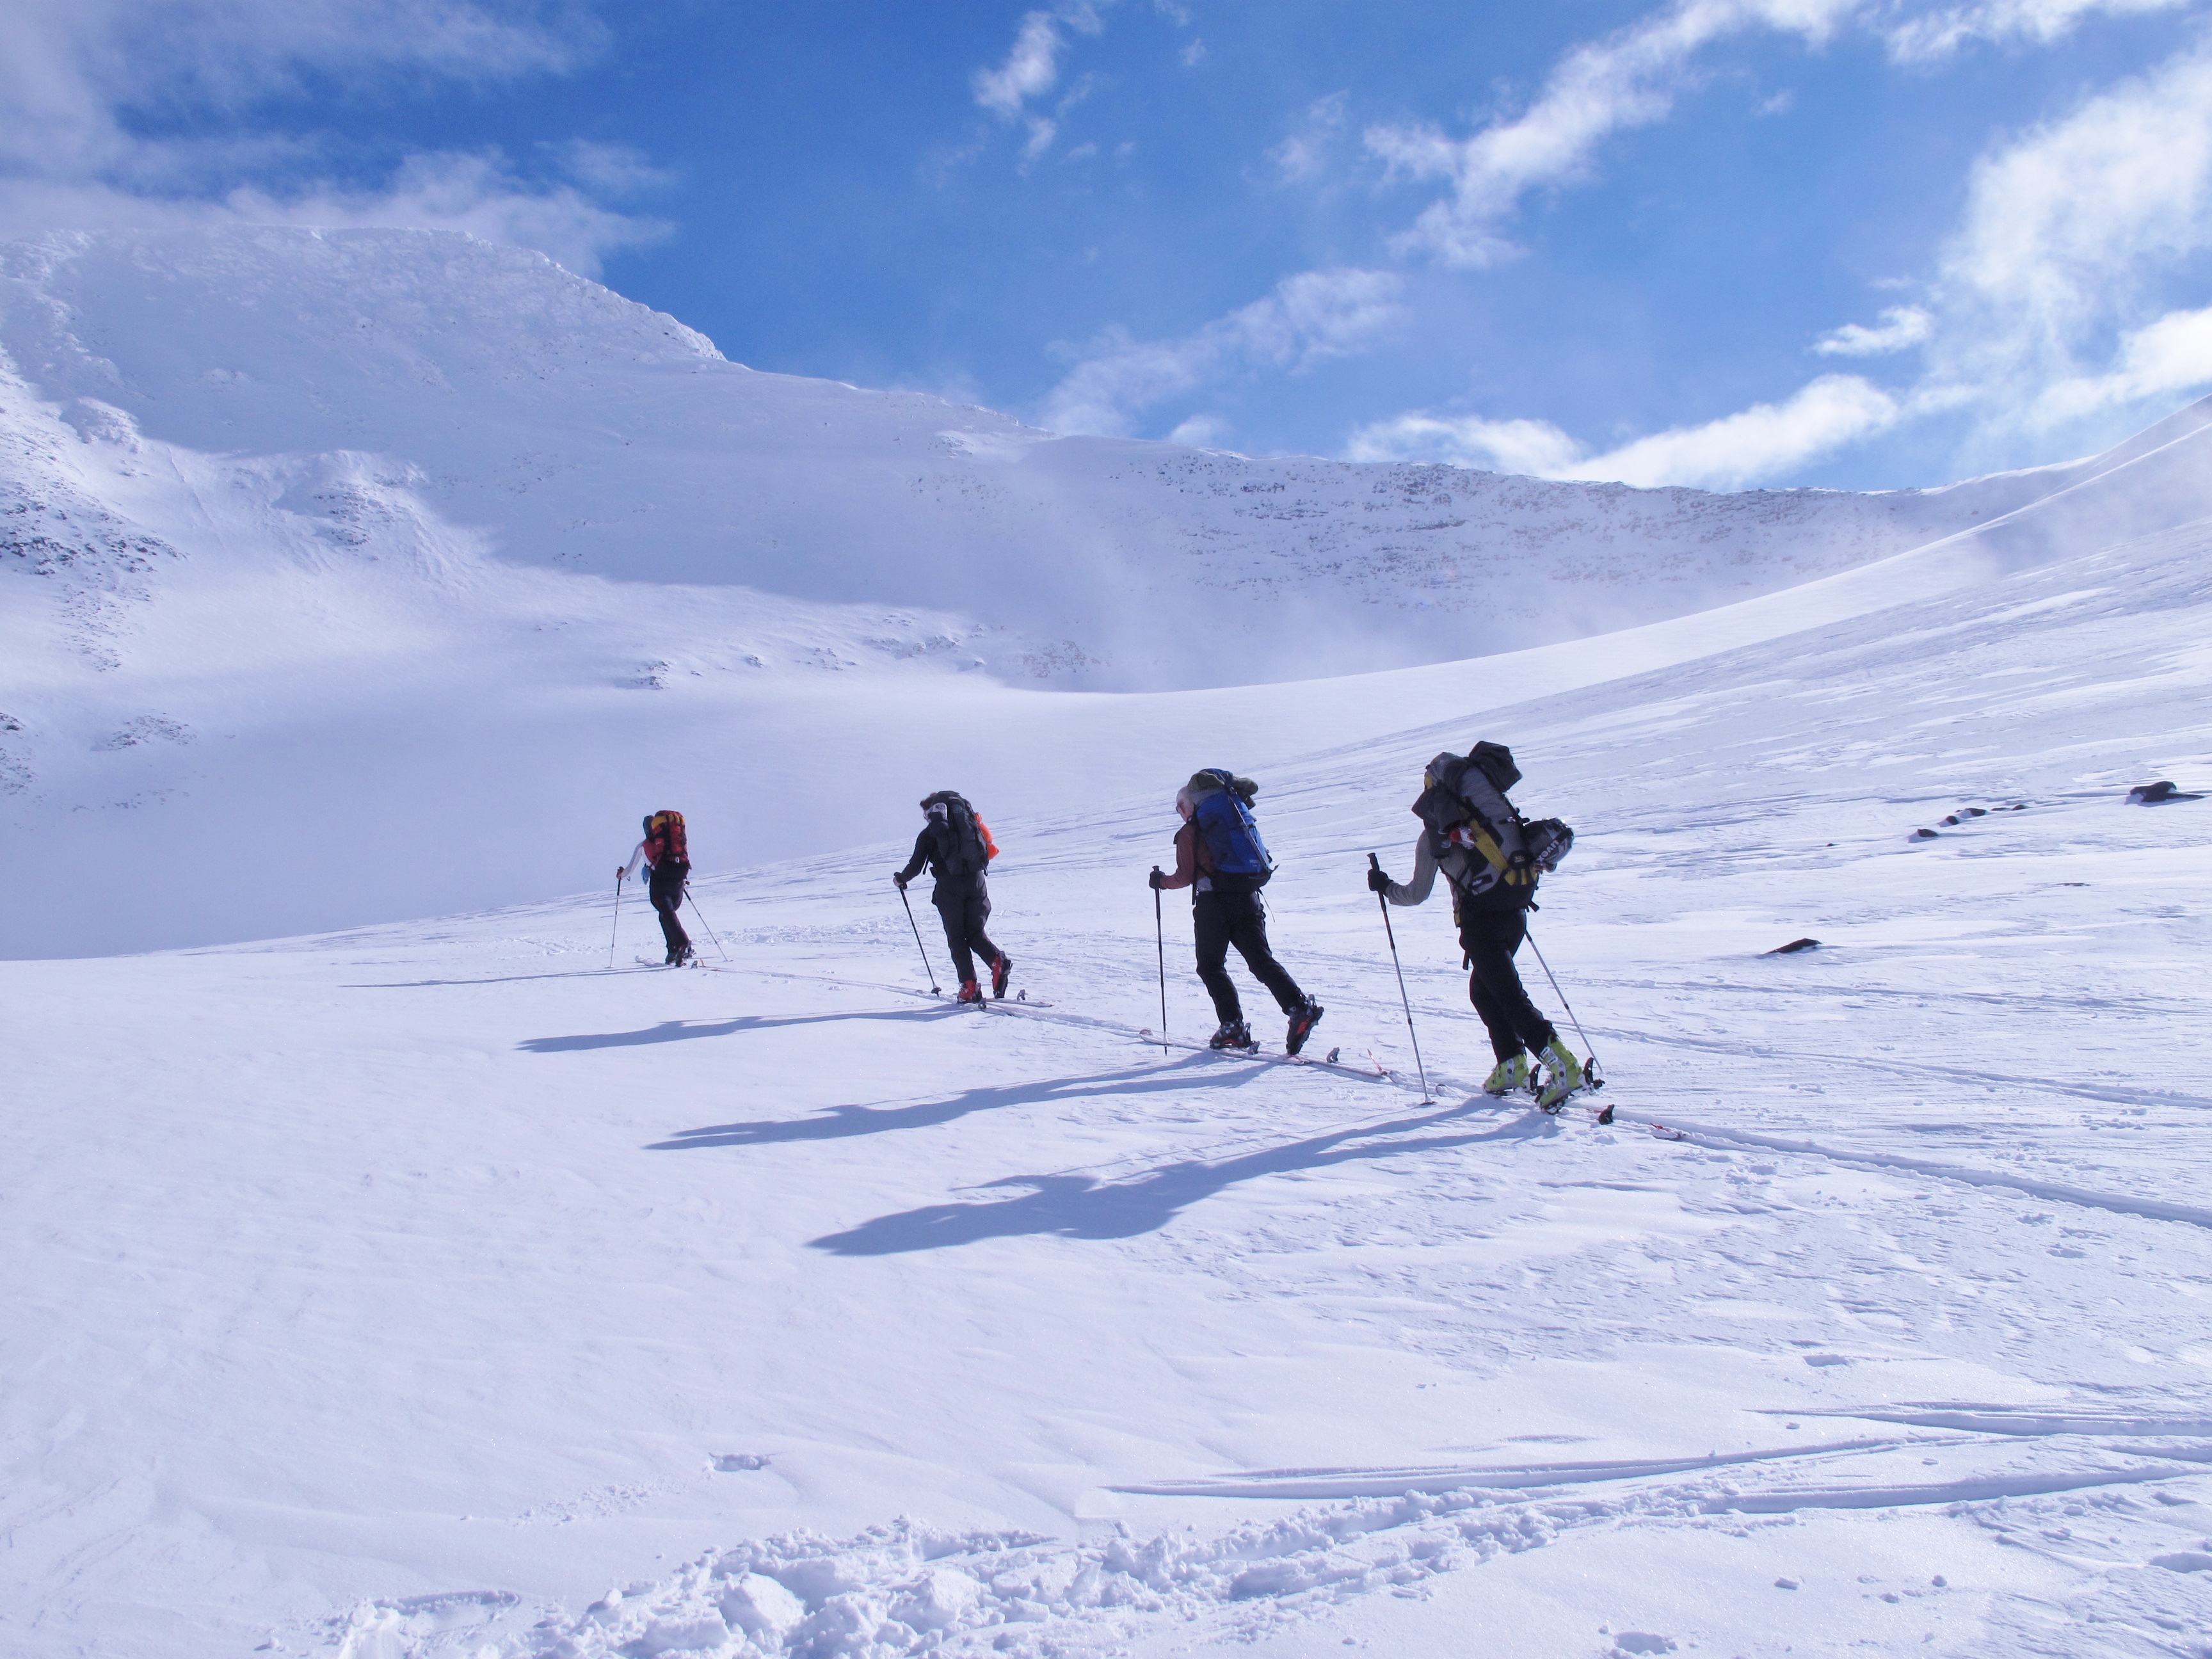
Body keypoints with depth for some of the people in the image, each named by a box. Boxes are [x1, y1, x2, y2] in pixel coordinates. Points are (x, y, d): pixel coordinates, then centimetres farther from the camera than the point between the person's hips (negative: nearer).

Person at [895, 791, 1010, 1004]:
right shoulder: (968, 824, 17)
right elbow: (988, 851, 17)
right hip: (976, 882, 4)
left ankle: (970, 988, -5)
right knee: (976, 933, 13)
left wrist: (901, 879, 23)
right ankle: (998, 961, -16)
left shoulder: (928, 834, 5)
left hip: (949, 886, -4)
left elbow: (916, 866, 4)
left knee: (957, 938, 5)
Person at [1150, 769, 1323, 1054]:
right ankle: (1300, 1007, -17)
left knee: (1211, 966, 8)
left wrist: (1161, 881, 14)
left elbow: (1185, 876, -3)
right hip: (1248, 899, 5)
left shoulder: (1190, 831, -1)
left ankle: (1233, 1027, -1)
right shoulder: (1236, 812, 14)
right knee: (1261, 959, 3)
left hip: (1214, 902, -5)